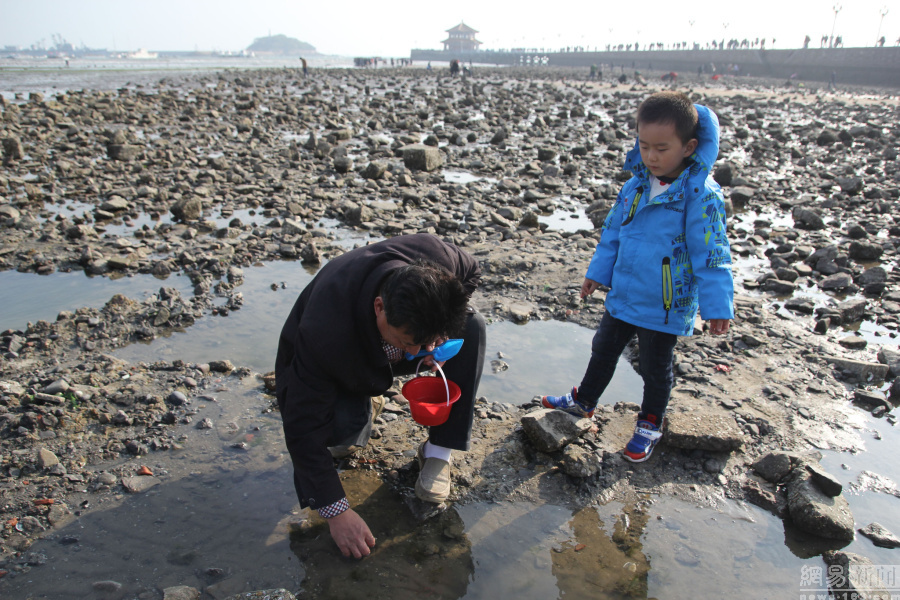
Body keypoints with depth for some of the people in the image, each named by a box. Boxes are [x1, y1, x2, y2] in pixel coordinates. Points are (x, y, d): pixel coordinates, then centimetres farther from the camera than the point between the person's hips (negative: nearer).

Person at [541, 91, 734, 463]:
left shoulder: (701, 195, -19)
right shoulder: (636, 185, -1)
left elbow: (710, 253, -17)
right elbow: (613, 232, 11)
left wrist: (717, 305, -16)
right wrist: (598, 272, 15)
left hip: (666, 305, -6)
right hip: (623, 294, 6)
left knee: (655, 367, 13)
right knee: (604, 349, 22)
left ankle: (650, 424, 35)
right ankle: (584, 401, 44)